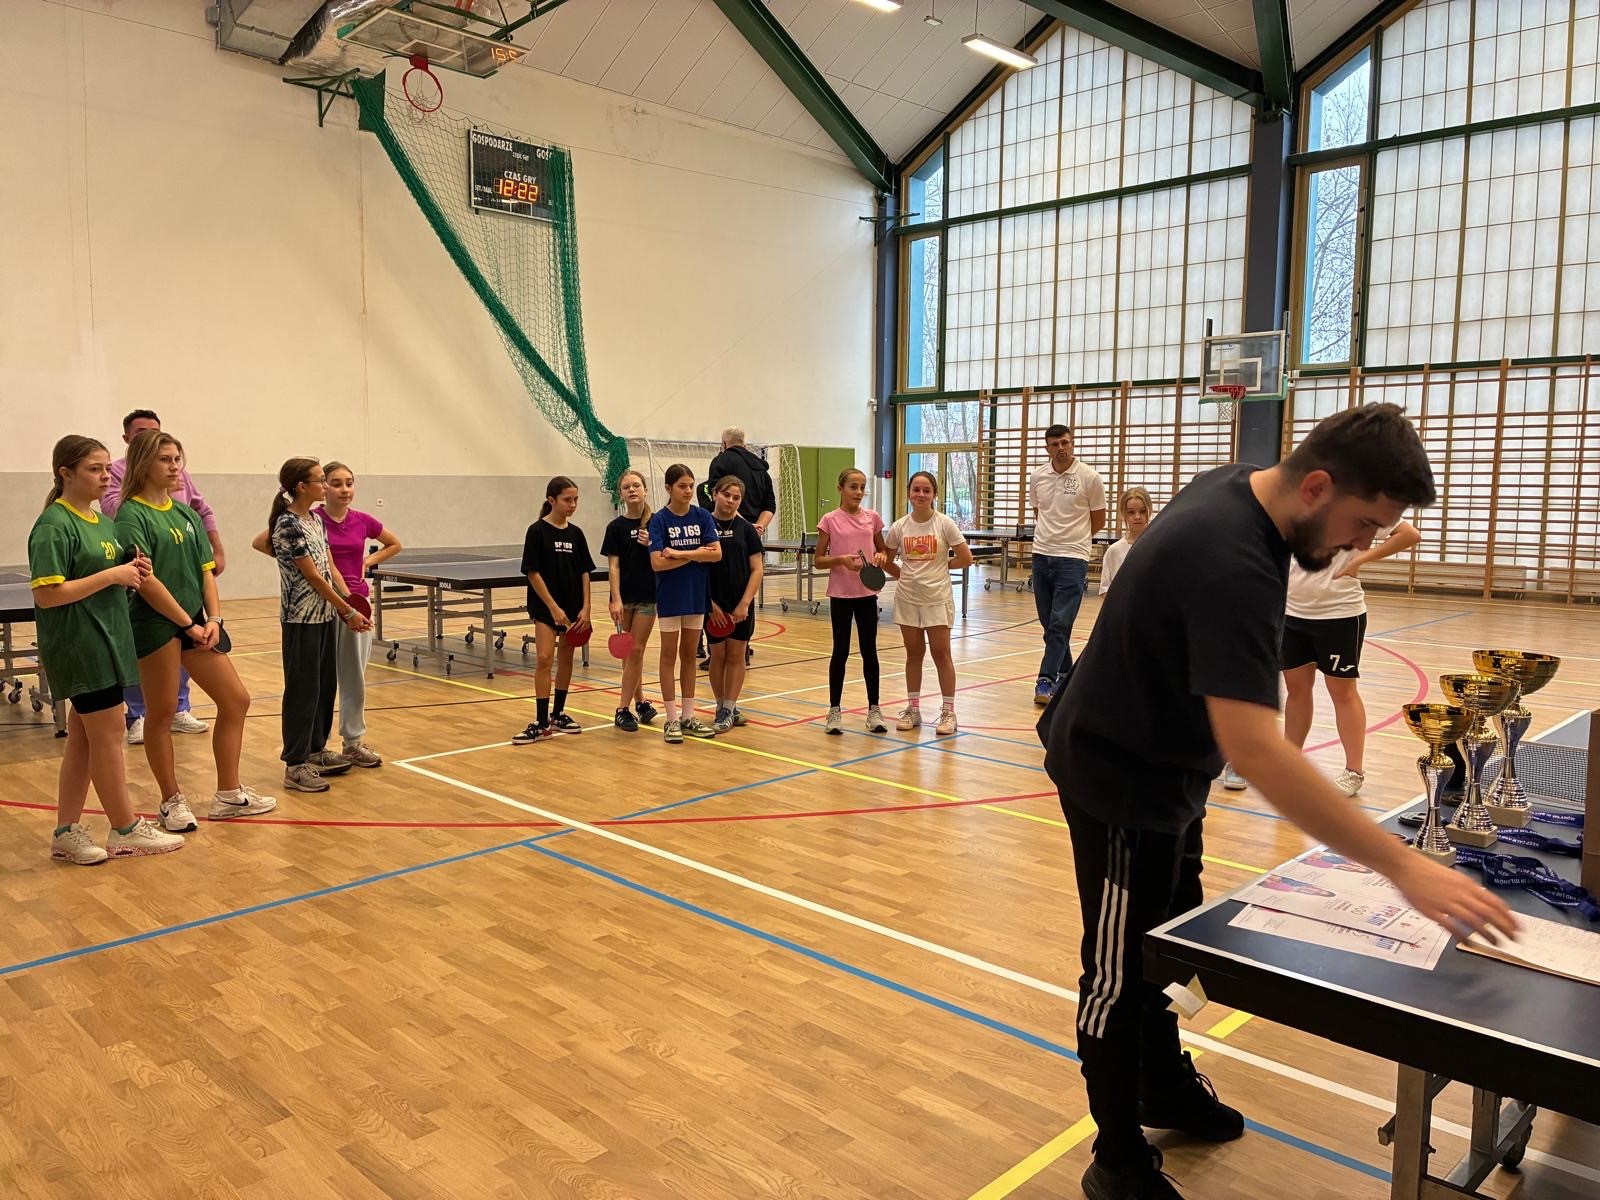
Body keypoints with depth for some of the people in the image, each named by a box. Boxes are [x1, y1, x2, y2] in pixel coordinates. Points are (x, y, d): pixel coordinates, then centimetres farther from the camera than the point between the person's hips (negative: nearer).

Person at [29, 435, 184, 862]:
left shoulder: (102, 520, 12)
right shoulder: (53, 526, -15)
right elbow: (47, 595, -21)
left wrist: (132, 572, 2)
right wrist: (112, 574, -20)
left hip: (105, 641, 9)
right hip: (79, 646, -9)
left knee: (83, 738, 13)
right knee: (109, 734, -1)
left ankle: (67, 833, 21)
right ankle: (126, 831, 11)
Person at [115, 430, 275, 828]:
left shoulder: (186, 513, 12)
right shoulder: (132, 515, -9)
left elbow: (205, 570, 10)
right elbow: (145, 580, -15)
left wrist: (213, 619, -3)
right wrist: (189, 624, -14)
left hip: (197, 622, 7)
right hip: (155, 624, -7)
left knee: (236, 701, 7)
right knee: (162, 713, 3)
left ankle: (228, 795, 18)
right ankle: (172, 800, 18)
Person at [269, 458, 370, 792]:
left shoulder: (316, 520, 10)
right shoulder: (288, 524, -16)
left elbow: (330, 569, 8)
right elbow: (314, 577, -16)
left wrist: (354, 603, -2)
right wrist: (348, 612, -13)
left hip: (326, 614, 8)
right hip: (302, 618, -8)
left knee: (325, 684, 14)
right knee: (303, 689, -2)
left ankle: (316, 750, 27)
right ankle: (295, 765, 6)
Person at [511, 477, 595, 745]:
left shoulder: (576, 533, 5)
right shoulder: (537, 531, -8)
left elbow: (584, 572, 7)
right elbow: (533, 573, -11)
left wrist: (585, 608, -2)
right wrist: (553, 607, -15)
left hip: (573, 607, 5)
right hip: (546, 607, -5)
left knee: (566, 658, 12)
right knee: (544, 658, -12)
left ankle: (558, 715, 24)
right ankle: (542, 723, -8)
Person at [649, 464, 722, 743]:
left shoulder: (702, 516, 0)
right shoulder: (659, 520, -9)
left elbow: (716, 553, -10)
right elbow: (658, 563, -18)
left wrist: (680, 553, -17)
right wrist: (696, 555, -14)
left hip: (696, 595, 3)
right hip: (670, 596, -3)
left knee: (689, 655, 11)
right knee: (669, 655, 4)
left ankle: (688, 716, 19)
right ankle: (671, 719, 11)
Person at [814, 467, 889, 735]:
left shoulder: (872, 518, 3)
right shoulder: (830, 520, -5)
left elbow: (883, 550, 15)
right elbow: (819, 561, -3)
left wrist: (882, 557, -8)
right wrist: (841, 559, -20)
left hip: (867, 593, 2)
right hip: (840, 594, -2)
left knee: (869, 651, 7)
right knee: (840, 651, 4)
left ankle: (874, 709, 16)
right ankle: (834, 710, 14)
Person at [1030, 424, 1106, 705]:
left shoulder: (1089, 477, -6)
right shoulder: (1036, 477, 5)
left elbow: (1098, 522, 4)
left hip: (1072, 559, -5)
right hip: (1041, 556, 5)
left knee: (1060, 624, -9)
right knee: (1049, 623, 10)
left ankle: (1046, 680, -5)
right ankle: (1065, 674, 25)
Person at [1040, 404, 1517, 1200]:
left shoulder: (1235, 484, -4)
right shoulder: (1233, 568, -34)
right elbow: (1255, 749, -43)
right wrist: (1404, 865, -43)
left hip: (1160, 763, 10)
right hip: (1121, 779, -10)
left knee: (1169, 937, 23)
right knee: (1123, 968, 3)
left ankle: (1165, 1087, 43)